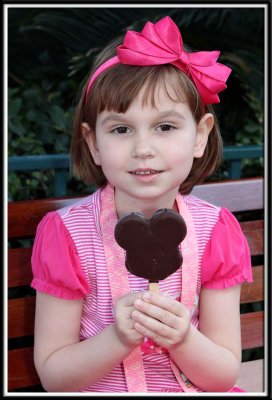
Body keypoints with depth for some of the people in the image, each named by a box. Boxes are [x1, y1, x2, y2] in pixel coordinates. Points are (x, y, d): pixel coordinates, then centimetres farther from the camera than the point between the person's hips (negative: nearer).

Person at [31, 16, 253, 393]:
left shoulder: (215, 231, -4)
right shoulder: (68, 234, -9)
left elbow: (225, 375, -3)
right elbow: (52, 375, -7)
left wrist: (182, 339, -22)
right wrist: (118, 338, -23)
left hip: (193, 389, 2)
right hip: (102, 392, -1)